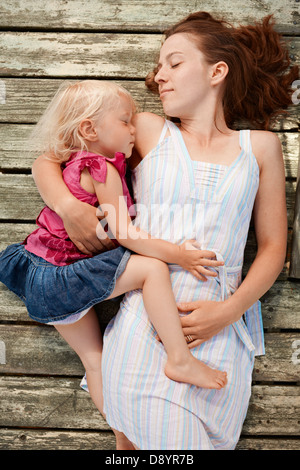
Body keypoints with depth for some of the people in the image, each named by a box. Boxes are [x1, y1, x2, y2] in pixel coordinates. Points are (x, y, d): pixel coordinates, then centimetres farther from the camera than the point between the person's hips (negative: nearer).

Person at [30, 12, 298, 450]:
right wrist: (68, 207, -9)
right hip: (142, 326, 0)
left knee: (204, 442, 6)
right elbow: (46, 159, 13)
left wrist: (228, 311, -7)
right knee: (139, 442, 2)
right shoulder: (148, 130, 8)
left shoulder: (260, 146, 10)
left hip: (221, 331, 1)